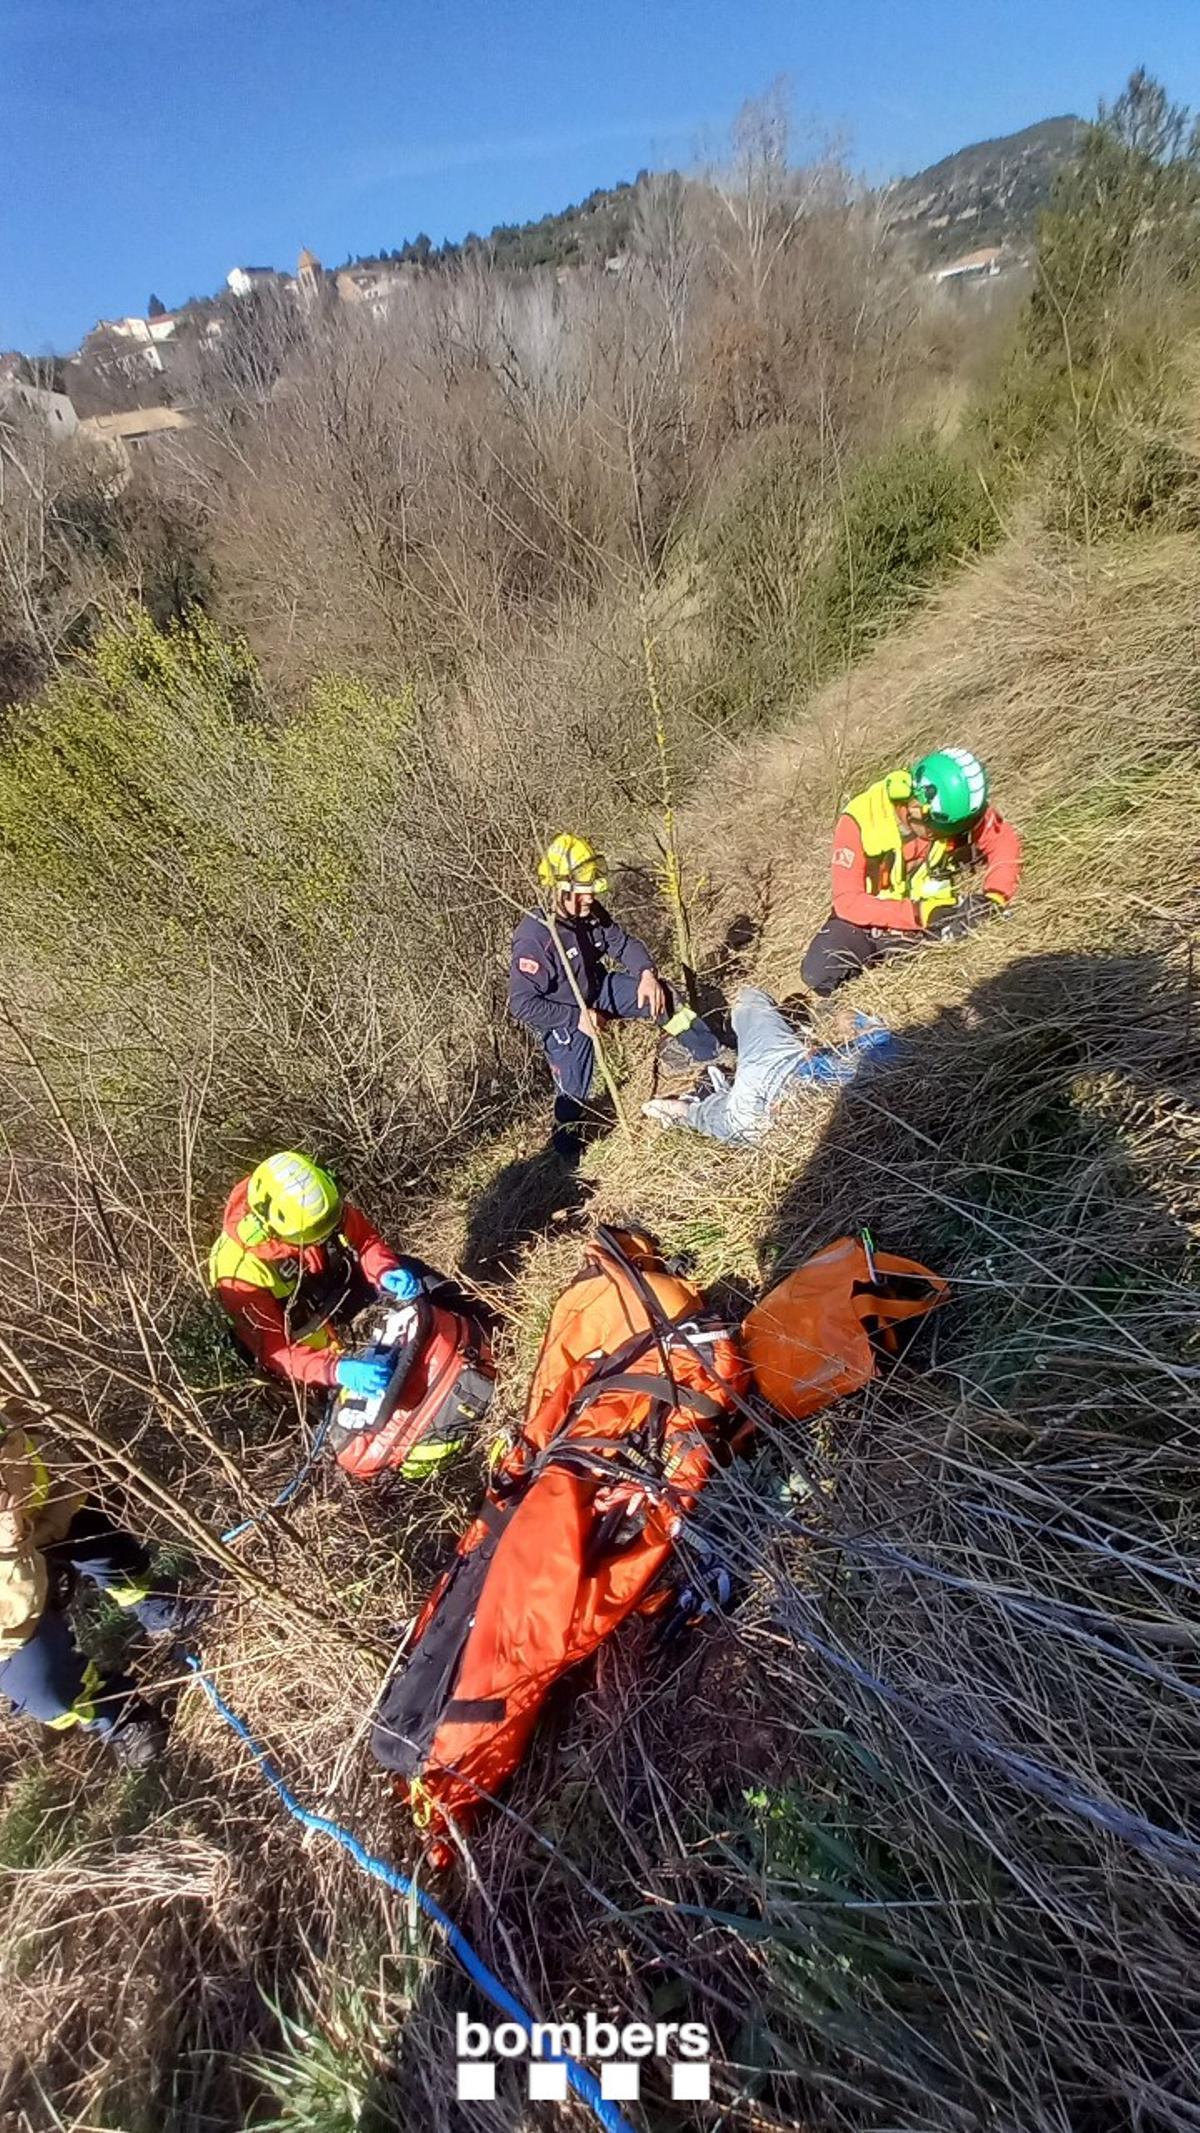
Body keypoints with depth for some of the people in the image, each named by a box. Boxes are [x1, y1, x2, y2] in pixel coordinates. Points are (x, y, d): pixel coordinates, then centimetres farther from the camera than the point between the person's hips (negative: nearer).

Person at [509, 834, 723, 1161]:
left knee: (660, 995, -3)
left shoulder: (591, 913, -13)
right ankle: (567, 1151, 29)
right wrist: (577, 1017, -31)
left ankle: (712, 1054, 16)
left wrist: (647, 974, -20)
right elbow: (521, 1002, -32)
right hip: (562, 1018, -6)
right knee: (573, 1088, -1)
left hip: (597, 991, 6)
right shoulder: (534, 939, -33)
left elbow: (623, 943, 0)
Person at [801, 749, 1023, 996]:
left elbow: (1004, 842, 1)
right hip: (869, 919, -3)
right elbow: (847, 902, -25)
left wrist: (994, 896, -17)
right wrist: (919, 913, -33)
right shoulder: (860, 821, -23)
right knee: (818, 974, -27)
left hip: (933, 917, 3)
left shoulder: (953, 807, -13)